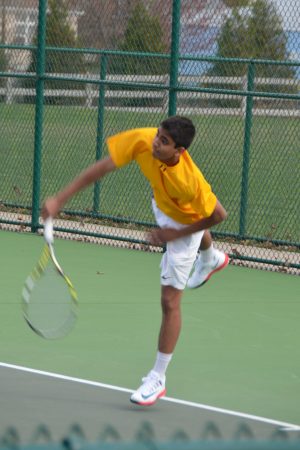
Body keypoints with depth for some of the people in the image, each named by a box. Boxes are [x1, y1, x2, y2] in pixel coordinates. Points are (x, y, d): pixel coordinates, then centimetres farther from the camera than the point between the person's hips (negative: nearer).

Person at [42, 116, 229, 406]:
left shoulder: (190, 180, -47)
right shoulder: (142, 141, -38)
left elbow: (218, 216, -33)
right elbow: (102, 168, -32)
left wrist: (175, 234, -26)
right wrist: (60, 199, -36)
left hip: (186, 223, -6)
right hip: (162, 206, 6)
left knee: (170, 301, -6)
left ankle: (157, 378, 7)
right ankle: (212, 259, 81)